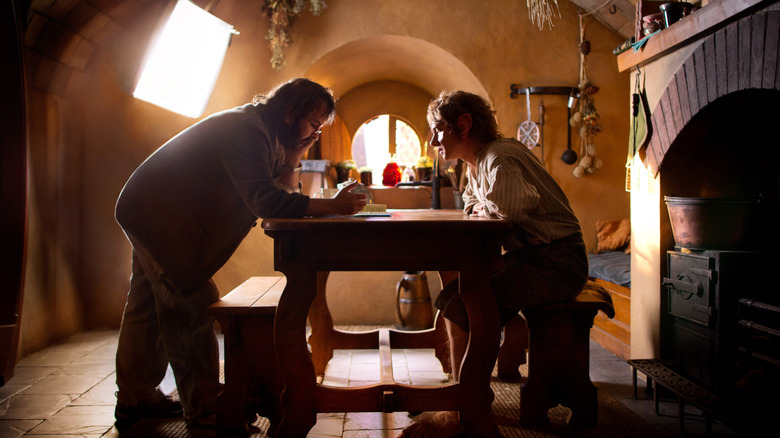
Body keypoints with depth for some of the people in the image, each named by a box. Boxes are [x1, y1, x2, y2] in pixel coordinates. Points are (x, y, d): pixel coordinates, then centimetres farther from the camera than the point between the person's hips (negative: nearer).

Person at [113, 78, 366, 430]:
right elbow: (266, 201, -35)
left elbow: (284, 195, 6)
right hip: (158, 215, -11)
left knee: (151, 306, 15)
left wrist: (291, 159, -12)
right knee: (194, 305, -9)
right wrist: (333, 207, -35)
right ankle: (204, 409, 2)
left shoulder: (266, 135, 7)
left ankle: (135, 400, 28)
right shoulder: (247, 130, -25)